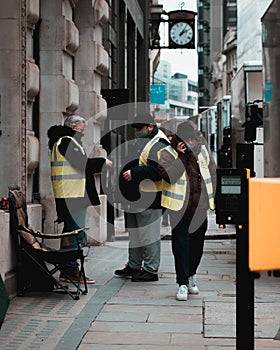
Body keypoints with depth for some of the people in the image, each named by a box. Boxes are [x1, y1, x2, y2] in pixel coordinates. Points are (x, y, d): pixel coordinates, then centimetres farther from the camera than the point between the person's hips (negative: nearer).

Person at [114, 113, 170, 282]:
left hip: (149, 199, -10)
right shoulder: (141, 141, 18)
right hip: (135, 197, 10)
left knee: (149, 235, -4)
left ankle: (151, 270, 4)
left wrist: (134, 173, -25)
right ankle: (134, 266, 28)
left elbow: (157, 170, -27)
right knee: (135, 233, 17)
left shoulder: (159, 144, -15)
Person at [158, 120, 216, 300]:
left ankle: (191, 276, 32)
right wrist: (181, 157, -21)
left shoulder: (203, 150, 8)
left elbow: (213, 173, 17)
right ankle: (182, 283, 1)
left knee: (197, 244, 12)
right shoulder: (168, 153, -5)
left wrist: (211, 196, 13)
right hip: (179, 208, -4)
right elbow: (167, 175, -21)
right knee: (181, 245, -5)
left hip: (200, 207, 4)